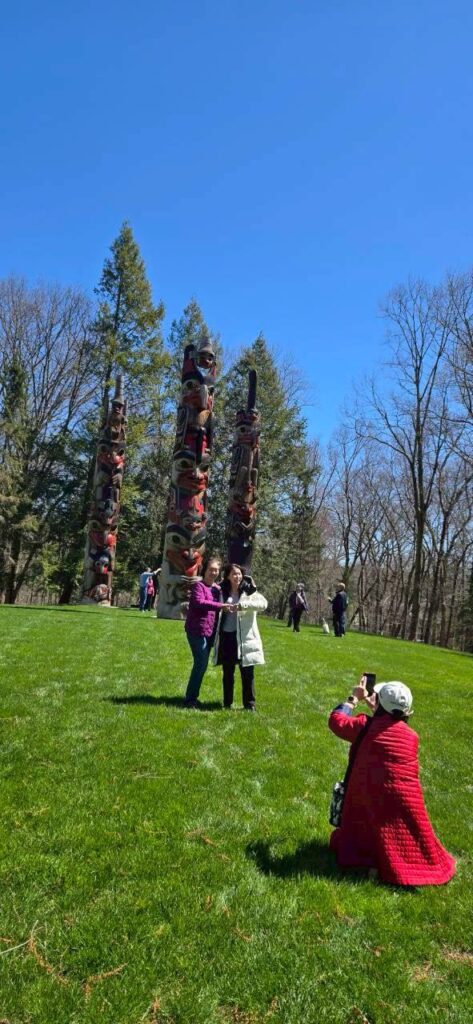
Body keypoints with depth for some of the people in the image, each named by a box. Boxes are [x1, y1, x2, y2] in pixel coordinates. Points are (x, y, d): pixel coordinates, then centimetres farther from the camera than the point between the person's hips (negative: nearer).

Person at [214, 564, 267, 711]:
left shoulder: (248, 592, -1)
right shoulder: (222, 592, 9)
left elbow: (263, 603, -19)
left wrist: (241, 605, -27)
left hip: (244, 638, -3)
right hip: (226, 637, 3)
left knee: (247, 673, 1)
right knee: (227, 673, 12)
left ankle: (250, 704, 11)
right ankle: (227, 703, 23)